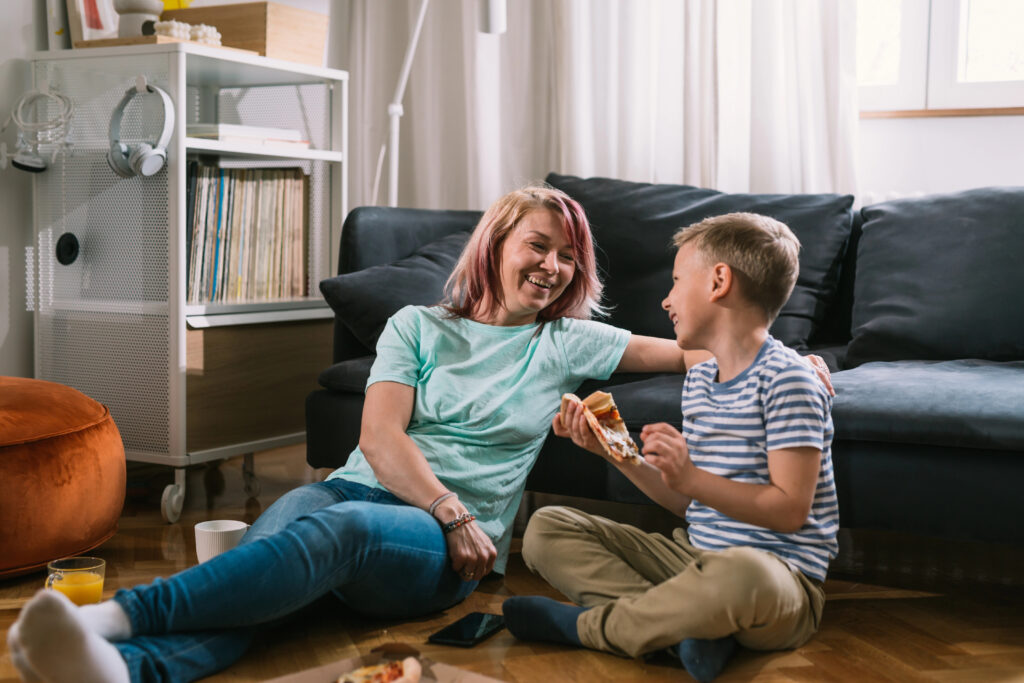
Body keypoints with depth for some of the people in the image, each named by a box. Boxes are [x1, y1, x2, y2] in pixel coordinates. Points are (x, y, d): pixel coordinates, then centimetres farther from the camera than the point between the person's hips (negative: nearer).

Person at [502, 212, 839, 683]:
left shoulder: (786, 379, -11)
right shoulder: (698, 379, 15)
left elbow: (790, 510, -18)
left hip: (779, 578, -8)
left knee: (738, 573, -45)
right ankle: (687, 622, -21)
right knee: (545, 528, -1)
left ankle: (589, 625, -17)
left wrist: (690, 476, -26)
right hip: (695, 556, 8)